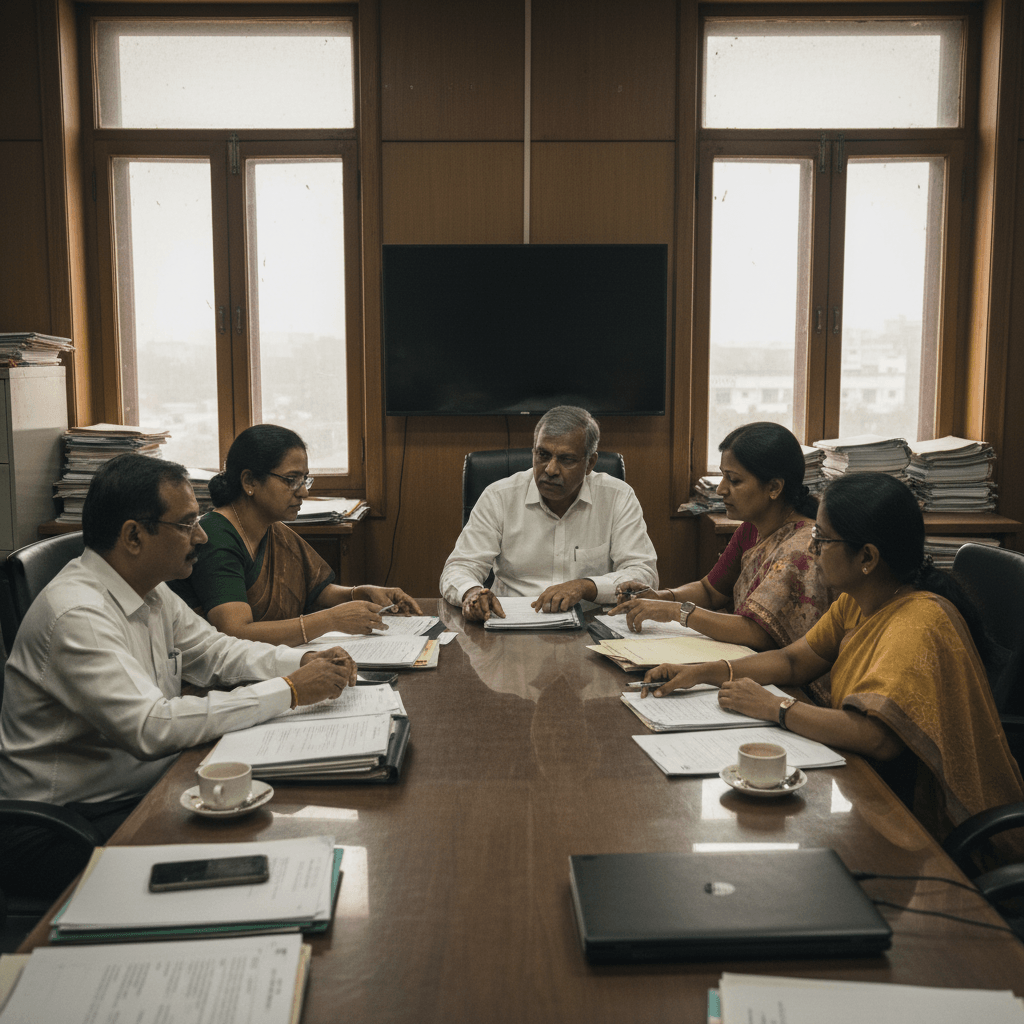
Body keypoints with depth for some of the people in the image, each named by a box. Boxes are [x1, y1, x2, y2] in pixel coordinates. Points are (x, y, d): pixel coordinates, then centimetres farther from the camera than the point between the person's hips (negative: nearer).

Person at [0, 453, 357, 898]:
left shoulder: (149, 590, 6)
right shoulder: (76, 614, -25)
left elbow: (214, 651, 16)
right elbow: (150, 727, -33)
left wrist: (305, 661, -3)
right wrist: (289, 691, -28)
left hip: (144, 787, 9)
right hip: (68, 825, -9)